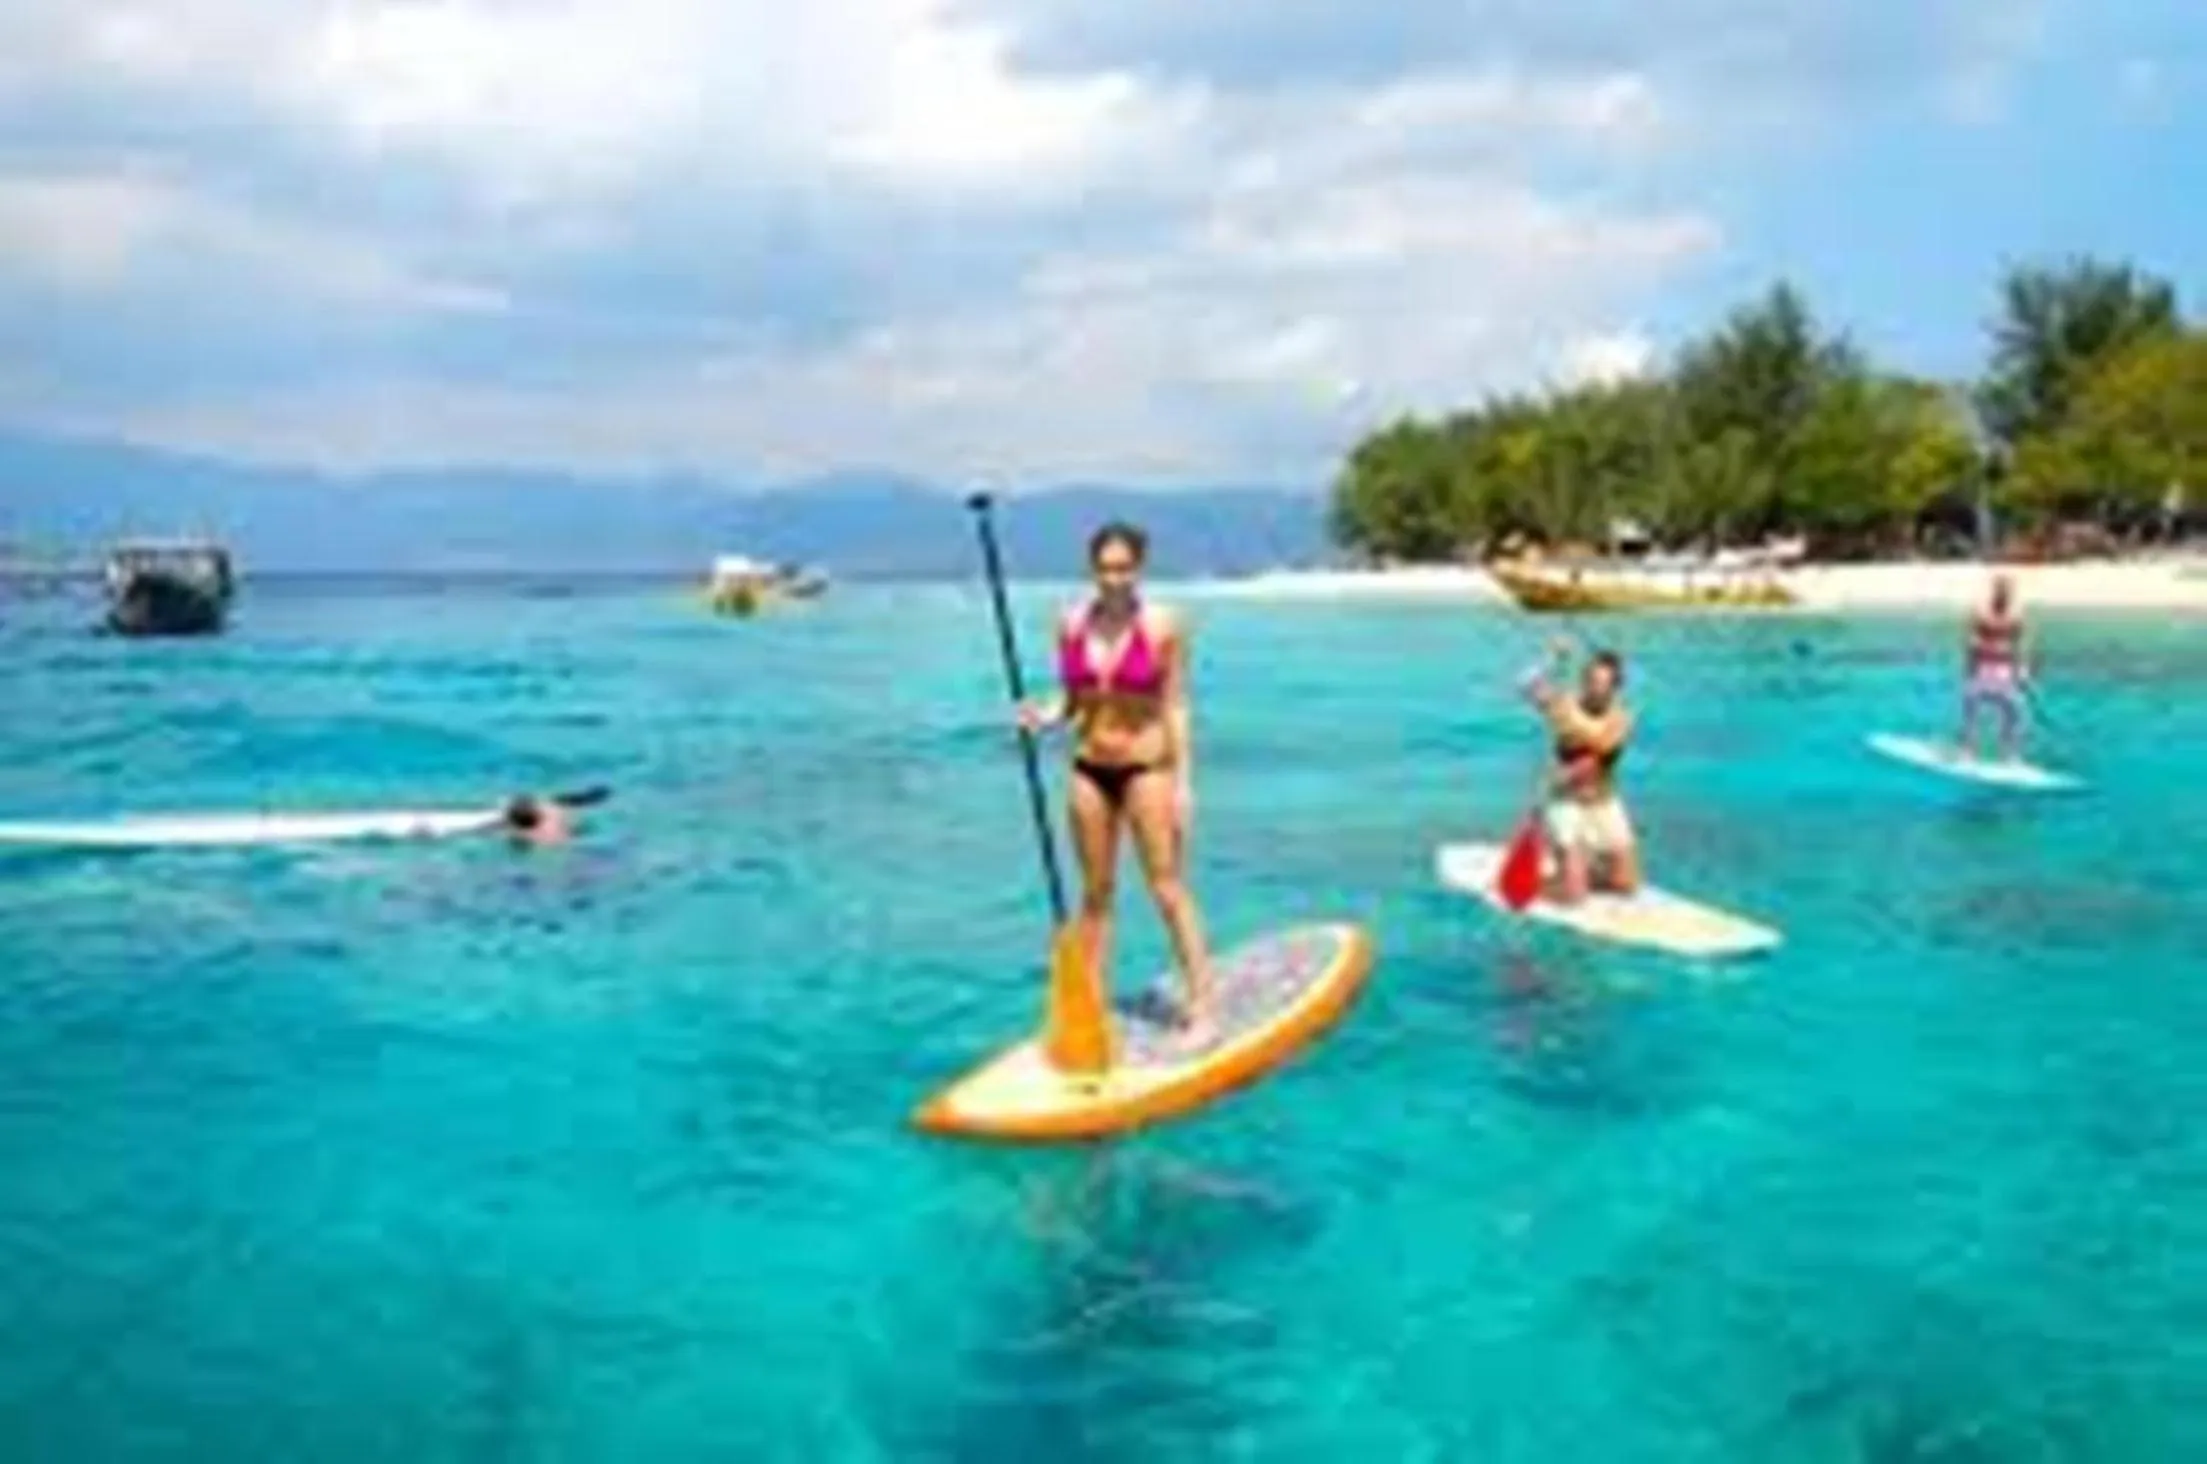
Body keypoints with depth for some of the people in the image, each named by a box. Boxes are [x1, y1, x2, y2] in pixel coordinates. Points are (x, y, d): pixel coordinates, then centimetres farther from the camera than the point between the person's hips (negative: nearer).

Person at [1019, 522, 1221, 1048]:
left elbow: (1175, 707, -7)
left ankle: (1203, 1007, 5)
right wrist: (1046, 716, -12)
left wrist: (1183, 781, -9)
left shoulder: (1163, 626, -9)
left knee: (1168, 889, -2)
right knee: (1096, 889, 13)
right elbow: (1071, 699, 9)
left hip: (1146, 767, -4)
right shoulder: (1072, 624, 2)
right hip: (1090, 768, 4)